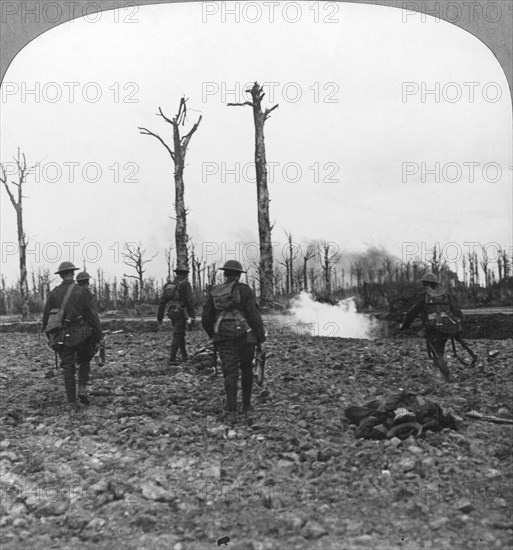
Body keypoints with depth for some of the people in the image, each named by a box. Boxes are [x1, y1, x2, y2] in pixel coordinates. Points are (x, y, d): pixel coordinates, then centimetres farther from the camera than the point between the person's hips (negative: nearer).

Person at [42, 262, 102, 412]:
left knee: (68, 369, 7)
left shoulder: (54, 293, 1)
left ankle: (73, 402, 4)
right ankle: (82, 388, 5)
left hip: (63, 336, 1)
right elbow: (93, 315, -9)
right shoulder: (83, 291, -6)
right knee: (84, 361, 22)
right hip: (81, 335, -1)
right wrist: (98, 336, -3)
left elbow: (46, 316, 6)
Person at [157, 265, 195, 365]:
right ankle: (172, 359, -10)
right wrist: (191, 317, -13)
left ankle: (184, 356, 28)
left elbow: (162, 301, 8)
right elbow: (190, 301, -15)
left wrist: (160, 316, 12)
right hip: (181, 314, -6)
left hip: (171, 313, 6)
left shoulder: (169, 285, 9)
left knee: (180, 334, 19)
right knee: (177, 335, -5)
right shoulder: (185, 284, -9)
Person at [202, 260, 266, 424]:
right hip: (245, 336, -1)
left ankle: (231, 412, -11)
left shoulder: (214, 292, 6)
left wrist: (213, 335, 26)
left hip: (223, 338, 2)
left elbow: (206, 319, 9)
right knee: (247, 370, 16)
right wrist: (261, 339, -3)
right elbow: (254, 316, -9)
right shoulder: (245, 290, -4)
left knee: (230, 373, 1)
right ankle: (246, 407, 27)